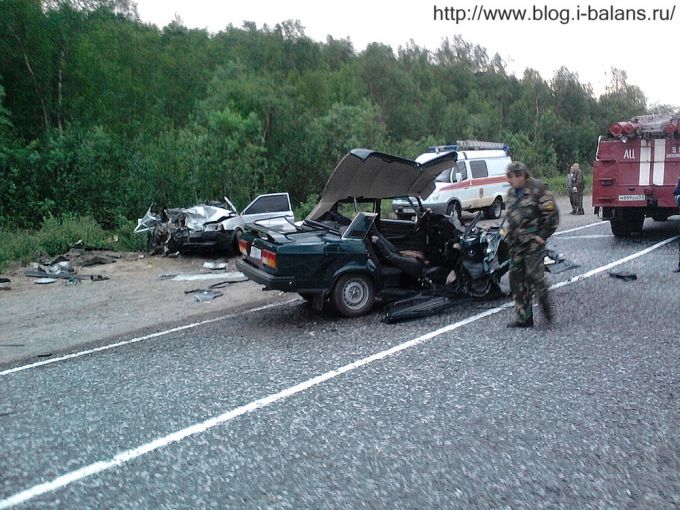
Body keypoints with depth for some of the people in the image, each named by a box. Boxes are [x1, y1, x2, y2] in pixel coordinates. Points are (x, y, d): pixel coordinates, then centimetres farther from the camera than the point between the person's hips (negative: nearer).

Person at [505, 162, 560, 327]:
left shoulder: (538, 189, -9)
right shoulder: (512, 192, 15)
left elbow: (552, 215, -10)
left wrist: (542, 236, -12)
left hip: (533, 241, -7)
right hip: (516, 243, 8)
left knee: (534, 275, -12)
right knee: (516, 278, 5)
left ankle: (546, 306, 14)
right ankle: (523, 318, 12)